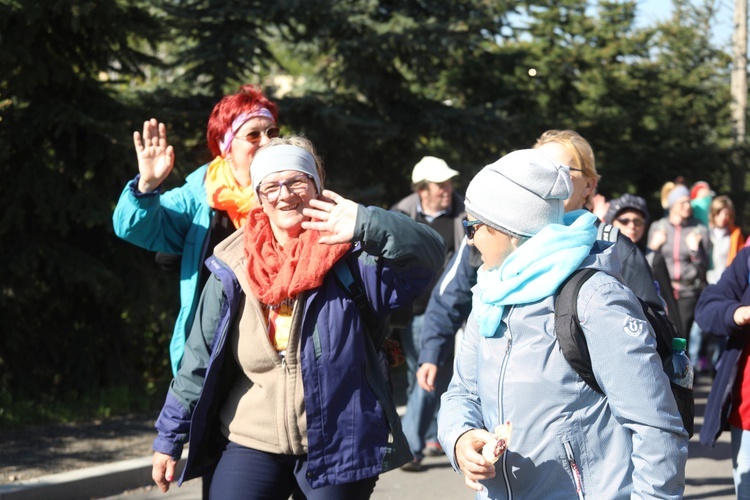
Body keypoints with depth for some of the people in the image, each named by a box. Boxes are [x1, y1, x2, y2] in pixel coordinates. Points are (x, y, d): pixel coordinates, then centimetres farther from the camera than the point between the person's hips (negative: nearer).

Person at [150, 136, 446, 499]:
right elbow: (199, 363, 6)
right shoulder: (235, 271, 0)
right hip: (252, 445, 2)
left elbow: (429, 254, -23)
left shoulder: (352, 258, -8)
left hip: (338, 451, -2)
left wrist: (365, 225, -39)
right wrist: (170, 438, 9)